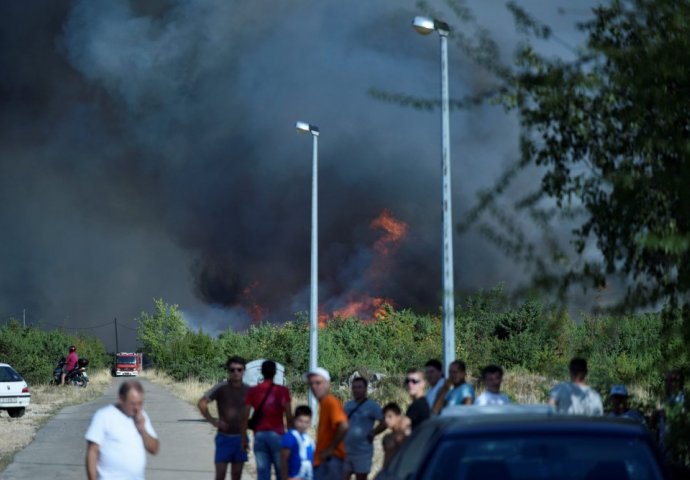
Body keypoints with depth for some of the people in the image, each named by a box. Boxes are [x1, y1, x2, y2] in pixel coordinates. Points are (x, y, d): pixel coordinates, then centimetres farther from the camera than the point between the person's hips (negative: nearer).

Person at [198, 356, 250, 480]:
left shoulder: (248, 390, 1)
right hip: (224, 437, -3)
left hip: (241, 438, 3)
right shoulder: (221, 388, -9)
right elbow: (201, 403, -14)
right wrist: (213, 421, -16)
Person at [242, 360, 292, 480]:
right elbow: (289, 417, -6)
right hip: (277, 435, -2)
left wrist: (244, 438, 5)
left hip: (259, 435, 2)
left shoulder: (252, 391, 4)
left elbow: (245, 417, 0)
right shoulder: (282, 391, -2)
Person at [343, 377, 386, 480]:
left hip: (363, 451, -5)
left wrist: (371, 434, -8)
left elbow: (384, 423, -13)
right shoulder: (348, 405, 10)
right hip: (345, 451, 5)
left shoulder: (372, 406, -8)